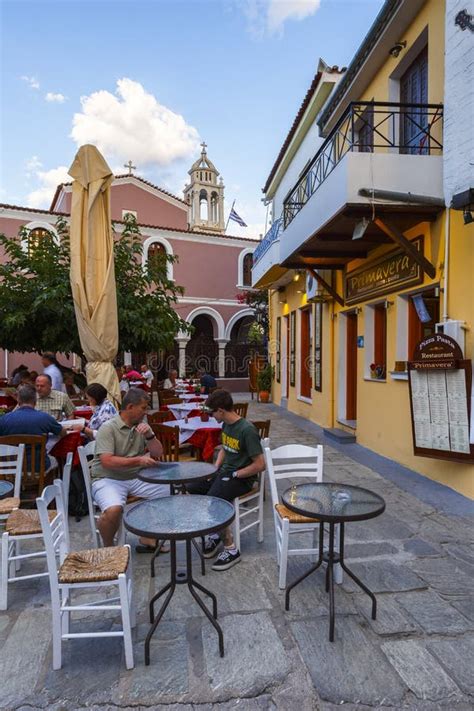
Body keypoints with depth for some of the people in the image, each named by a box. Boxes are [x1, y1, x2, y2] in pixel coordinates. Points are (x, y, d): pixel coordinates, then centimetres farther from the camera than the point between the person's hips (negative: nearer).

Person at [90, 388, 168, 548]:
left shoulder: (142, 426, 6)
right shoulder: (108, 428, -12)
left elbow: (158, 453, 4)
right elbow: (107, 461, -22)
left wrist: (149, 435, -15)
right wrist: (138, 460, -29)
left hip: (136, 478, 6)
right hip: (108, 479, -6)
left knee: (170, 492, -8)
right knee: (114, 509, -34)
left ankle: (148, 538, 9)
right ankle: (108, 547, -2)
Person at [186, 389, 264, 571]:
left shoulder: (247, 430, -23)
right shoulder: (226, 425, 3)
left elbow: (260, 465, -23)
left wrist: (233, 475, -17)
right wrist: (216, 468, 5)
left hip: (242, 478, -9)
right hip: (224, 471, 9)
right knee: (190, 490, -2)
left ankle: (231, 550, -10)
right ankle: (215, 534, 11)